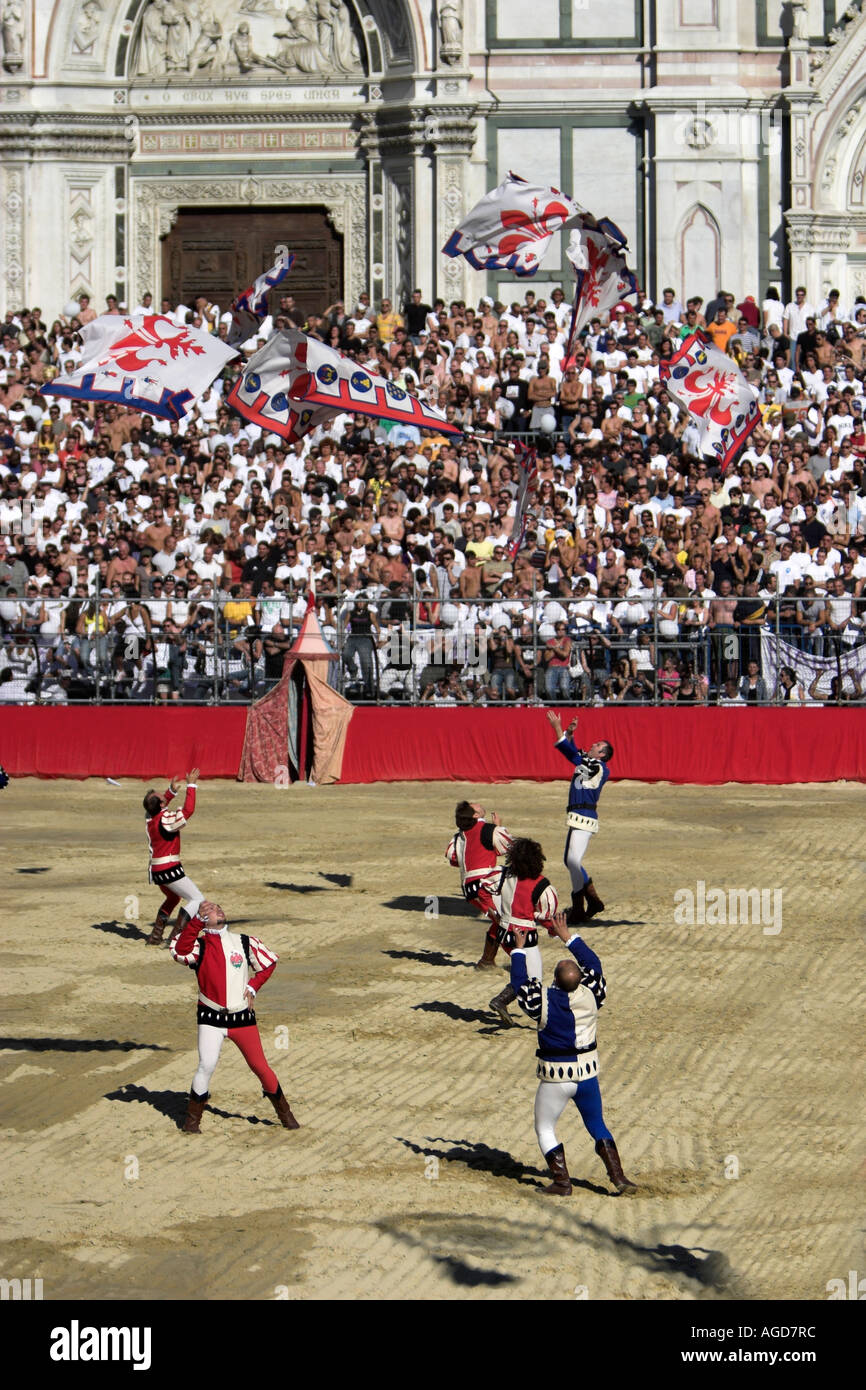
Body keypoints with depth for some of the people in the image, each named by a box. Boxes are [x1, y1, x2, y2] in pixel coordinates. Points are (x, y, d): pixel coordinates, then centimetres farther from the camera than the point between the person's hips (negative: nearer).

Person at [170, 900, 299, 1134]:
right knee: (207, 1066, -15)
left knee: (260, 1066, 3)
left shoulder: (244, 942, 6)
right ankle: (192, 1119, 1)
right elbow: (180, 952, -23)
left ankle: (285, 1114, 21)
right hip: (211, 1018, -2)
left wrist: (252, 987, 3)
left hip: (242, 1017, 2)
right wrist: (198, 920, -29)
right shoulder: (199, 945, -1)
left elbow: (269, 962, 16)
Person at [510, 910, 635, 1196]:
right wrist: (568, 938, 16)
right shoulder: (590, 996, -10)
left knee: (544, 1129, 12)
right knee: (597, 1127, 18)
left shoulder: (543, 1001, -18)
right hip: (587, 1074, 3)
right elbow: (593, 963, 7)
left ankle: (562, 1182, 3)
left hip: (555, 1078, -3)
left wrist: (518, 949, 13)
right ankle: (618, 1177, 10)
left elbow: (520, 981, -1)